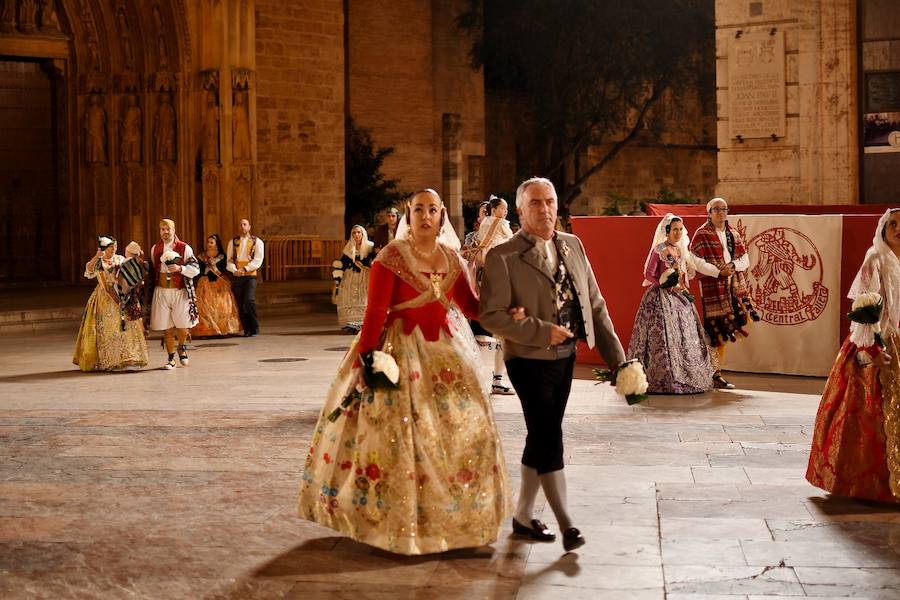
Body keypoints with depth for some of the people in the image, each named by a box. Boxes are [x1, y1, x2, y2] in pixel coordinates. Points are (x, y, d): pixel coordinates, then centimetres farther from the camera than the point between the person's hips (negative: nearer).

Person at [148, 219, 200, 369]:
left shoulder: (184, 248, 0)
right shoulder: (155, 249, 11)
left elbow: (195, 269, -3)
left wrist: (180, 268, -17)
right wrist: (151, 287, 20)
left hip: (180, 292, -2)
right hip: (161, 292, 2)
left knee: (183, 327, -4)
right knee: (166, 328, 2)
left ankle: (182, 348, 26)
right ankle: (171, 358, 14)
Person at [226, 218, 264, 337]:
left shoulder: (257, 242, 6)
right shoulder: (233, 242, 14)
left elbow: (258, 260, -3)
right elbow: (229, 260, 8)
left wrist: (245, 269, -15)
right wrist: (234, 270, -12)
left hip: (250, 275, -3)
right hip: (236, 277, 3)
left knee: (249, 301, -17)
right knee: (240, 303, 2)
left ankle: (255, 329, -5)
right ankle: (247, 330, 11)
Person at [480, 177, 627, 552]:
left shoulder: (572, 246, 7)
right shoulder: (502, 257, -12)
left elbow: (595, 304, 9)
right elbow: (491, 315, -17)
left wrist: (615, 355, 4)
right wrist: (543, 332, -21)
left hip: (565, 358, 6)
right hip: (529, 361, -6)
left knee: (541, 437, 14)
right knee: (549, 438, -10)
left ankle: (523, 515, 26)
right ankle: (566, 524, -4)